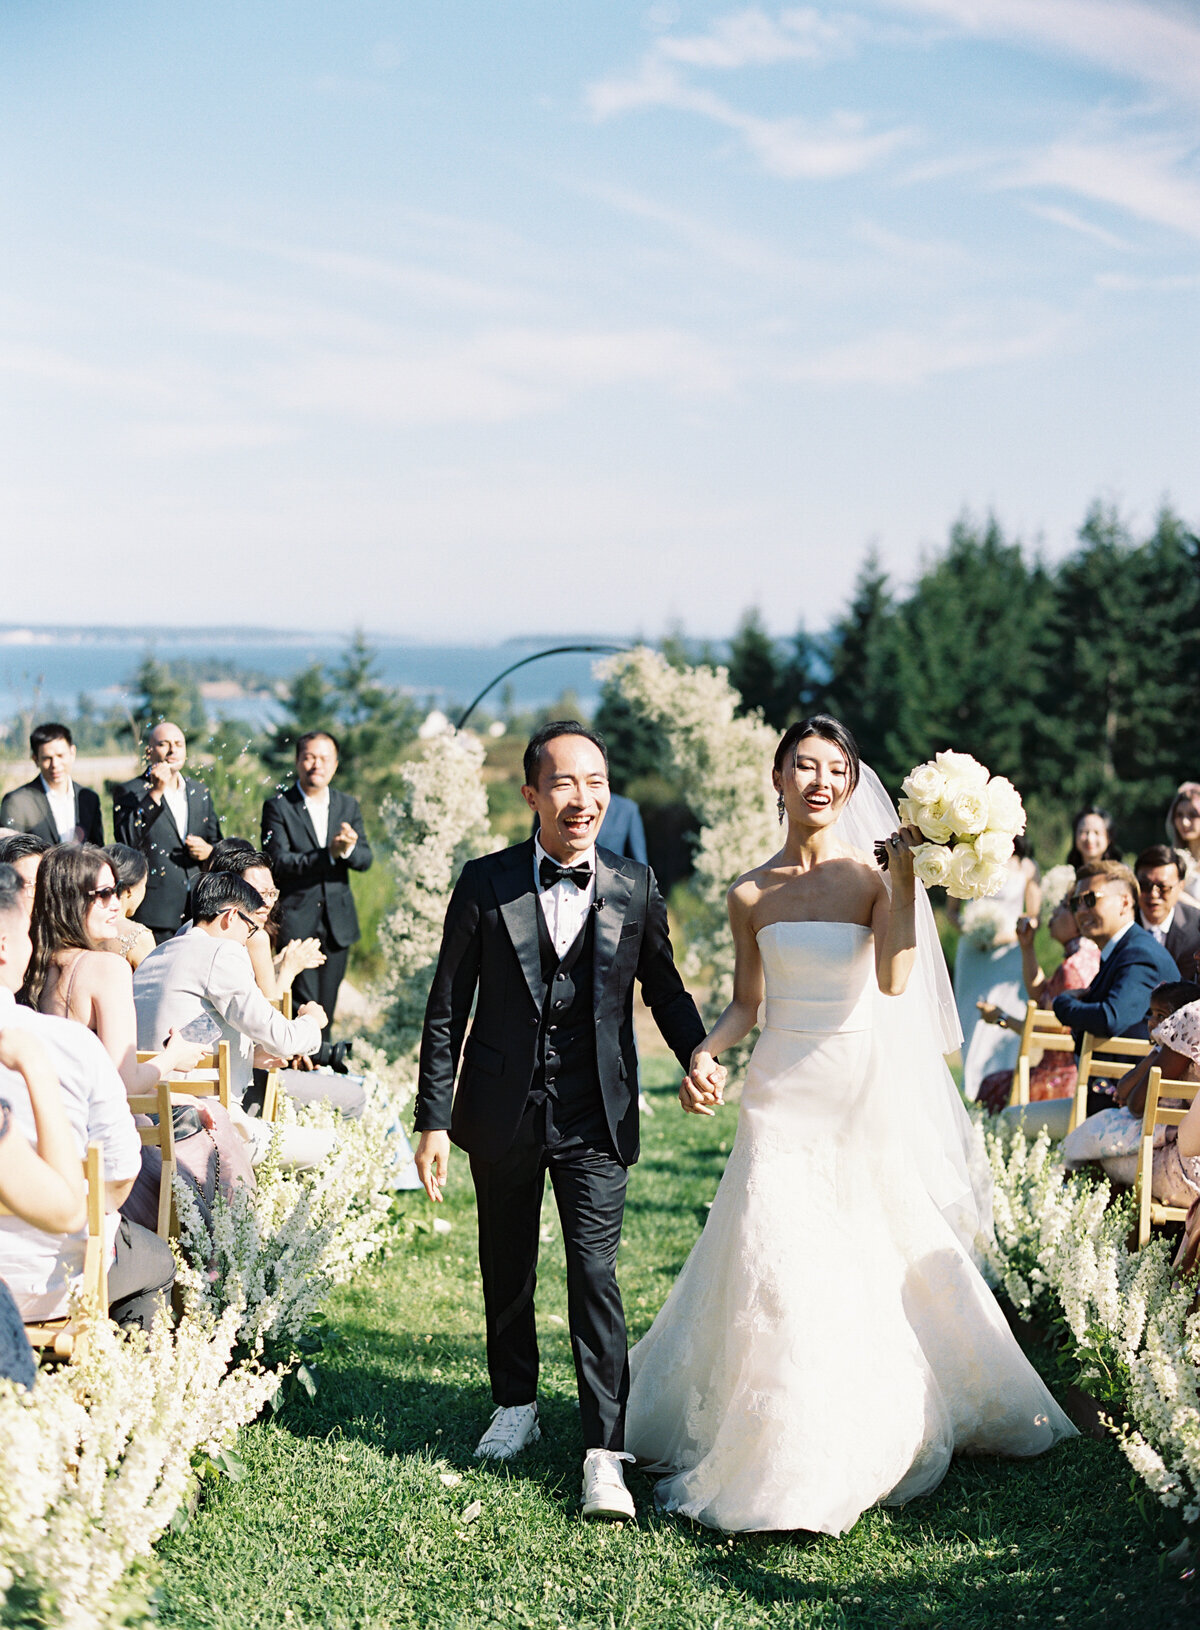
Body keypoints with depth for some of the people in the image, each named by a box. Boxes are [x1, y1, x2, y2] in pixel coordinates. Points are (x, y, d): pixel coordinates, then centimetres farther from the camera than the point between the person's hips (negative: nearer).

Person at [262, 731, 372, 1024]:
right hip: (296, 921, -4)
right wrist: (328, 854, -24)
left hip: (338, 922, 4)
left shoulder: (348, 806, 10)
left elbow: (366, 860, 4)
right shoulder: (278, 807, -4)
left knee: (327, 1006, 10)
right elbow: (278, 862, -14)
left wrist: (348, 849, -20)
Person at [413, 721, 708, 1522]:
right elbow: (447, 1009, -1)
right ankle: (517, 1405, 37)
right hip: (503, 1113, 1)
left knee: (595, 1274, -9)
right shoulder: (486, 883, -5)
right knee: (506, 1269, 16)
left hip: (596, 1117, -1)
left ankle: (604, 1450, -3)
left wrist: (699, 1055, -7)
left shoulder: (636, 885, -2)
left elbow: (663, 984, 12)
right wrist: (434, 1119, -4)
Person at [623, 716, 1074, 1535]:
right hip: (783, 1093, 1)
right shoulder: (751, 895, 4)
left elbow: (894, 981, -18)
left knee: (874, 1266, 6)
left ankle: (868, 1436, 26)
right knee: (778, 1265, -2)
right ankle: (779, 1446, 14)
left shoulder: (874, 877, -3)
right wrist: (702, 1054, -7)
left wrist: (906, 874, -22)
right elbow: (746, 1006, 10)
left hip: (863, 1095, -1)